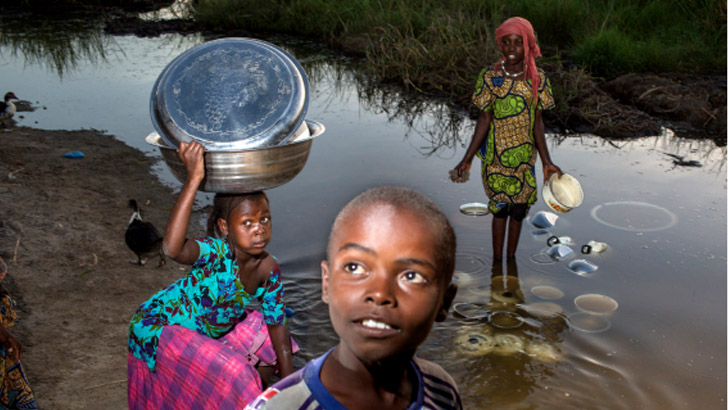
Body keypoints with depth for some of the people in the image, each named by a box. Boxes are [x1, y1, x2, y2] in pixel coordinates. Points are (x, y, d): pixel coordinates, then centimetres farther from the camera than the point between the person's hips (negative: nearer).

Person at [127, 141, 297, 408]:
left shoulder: (268, 269, -14)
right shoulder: (217, 253, -34)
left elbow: (277, 323, -3)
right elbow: (172, 249, -57)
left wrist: (289, 381, -2)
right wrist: (193, 178, -61)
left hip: (206, 329, 8)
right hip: (158, 327, -7)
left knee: (267, 346, 12)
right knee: (229, 376, -22)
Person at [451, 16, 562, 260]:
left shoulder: (537, 79, -2)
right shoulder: (489, 77, -7)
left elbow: (537, 122, 2)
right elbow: (484, 119, -5)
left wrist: (547, 162, 1)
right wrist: (467, 160, -8)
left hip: (524, 155, 2)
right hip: (496, 154, -2)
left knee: (519, 208, 10)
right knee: (500, 207, 4)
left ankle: (511, 259, 28)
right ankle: (497, 261, 20)